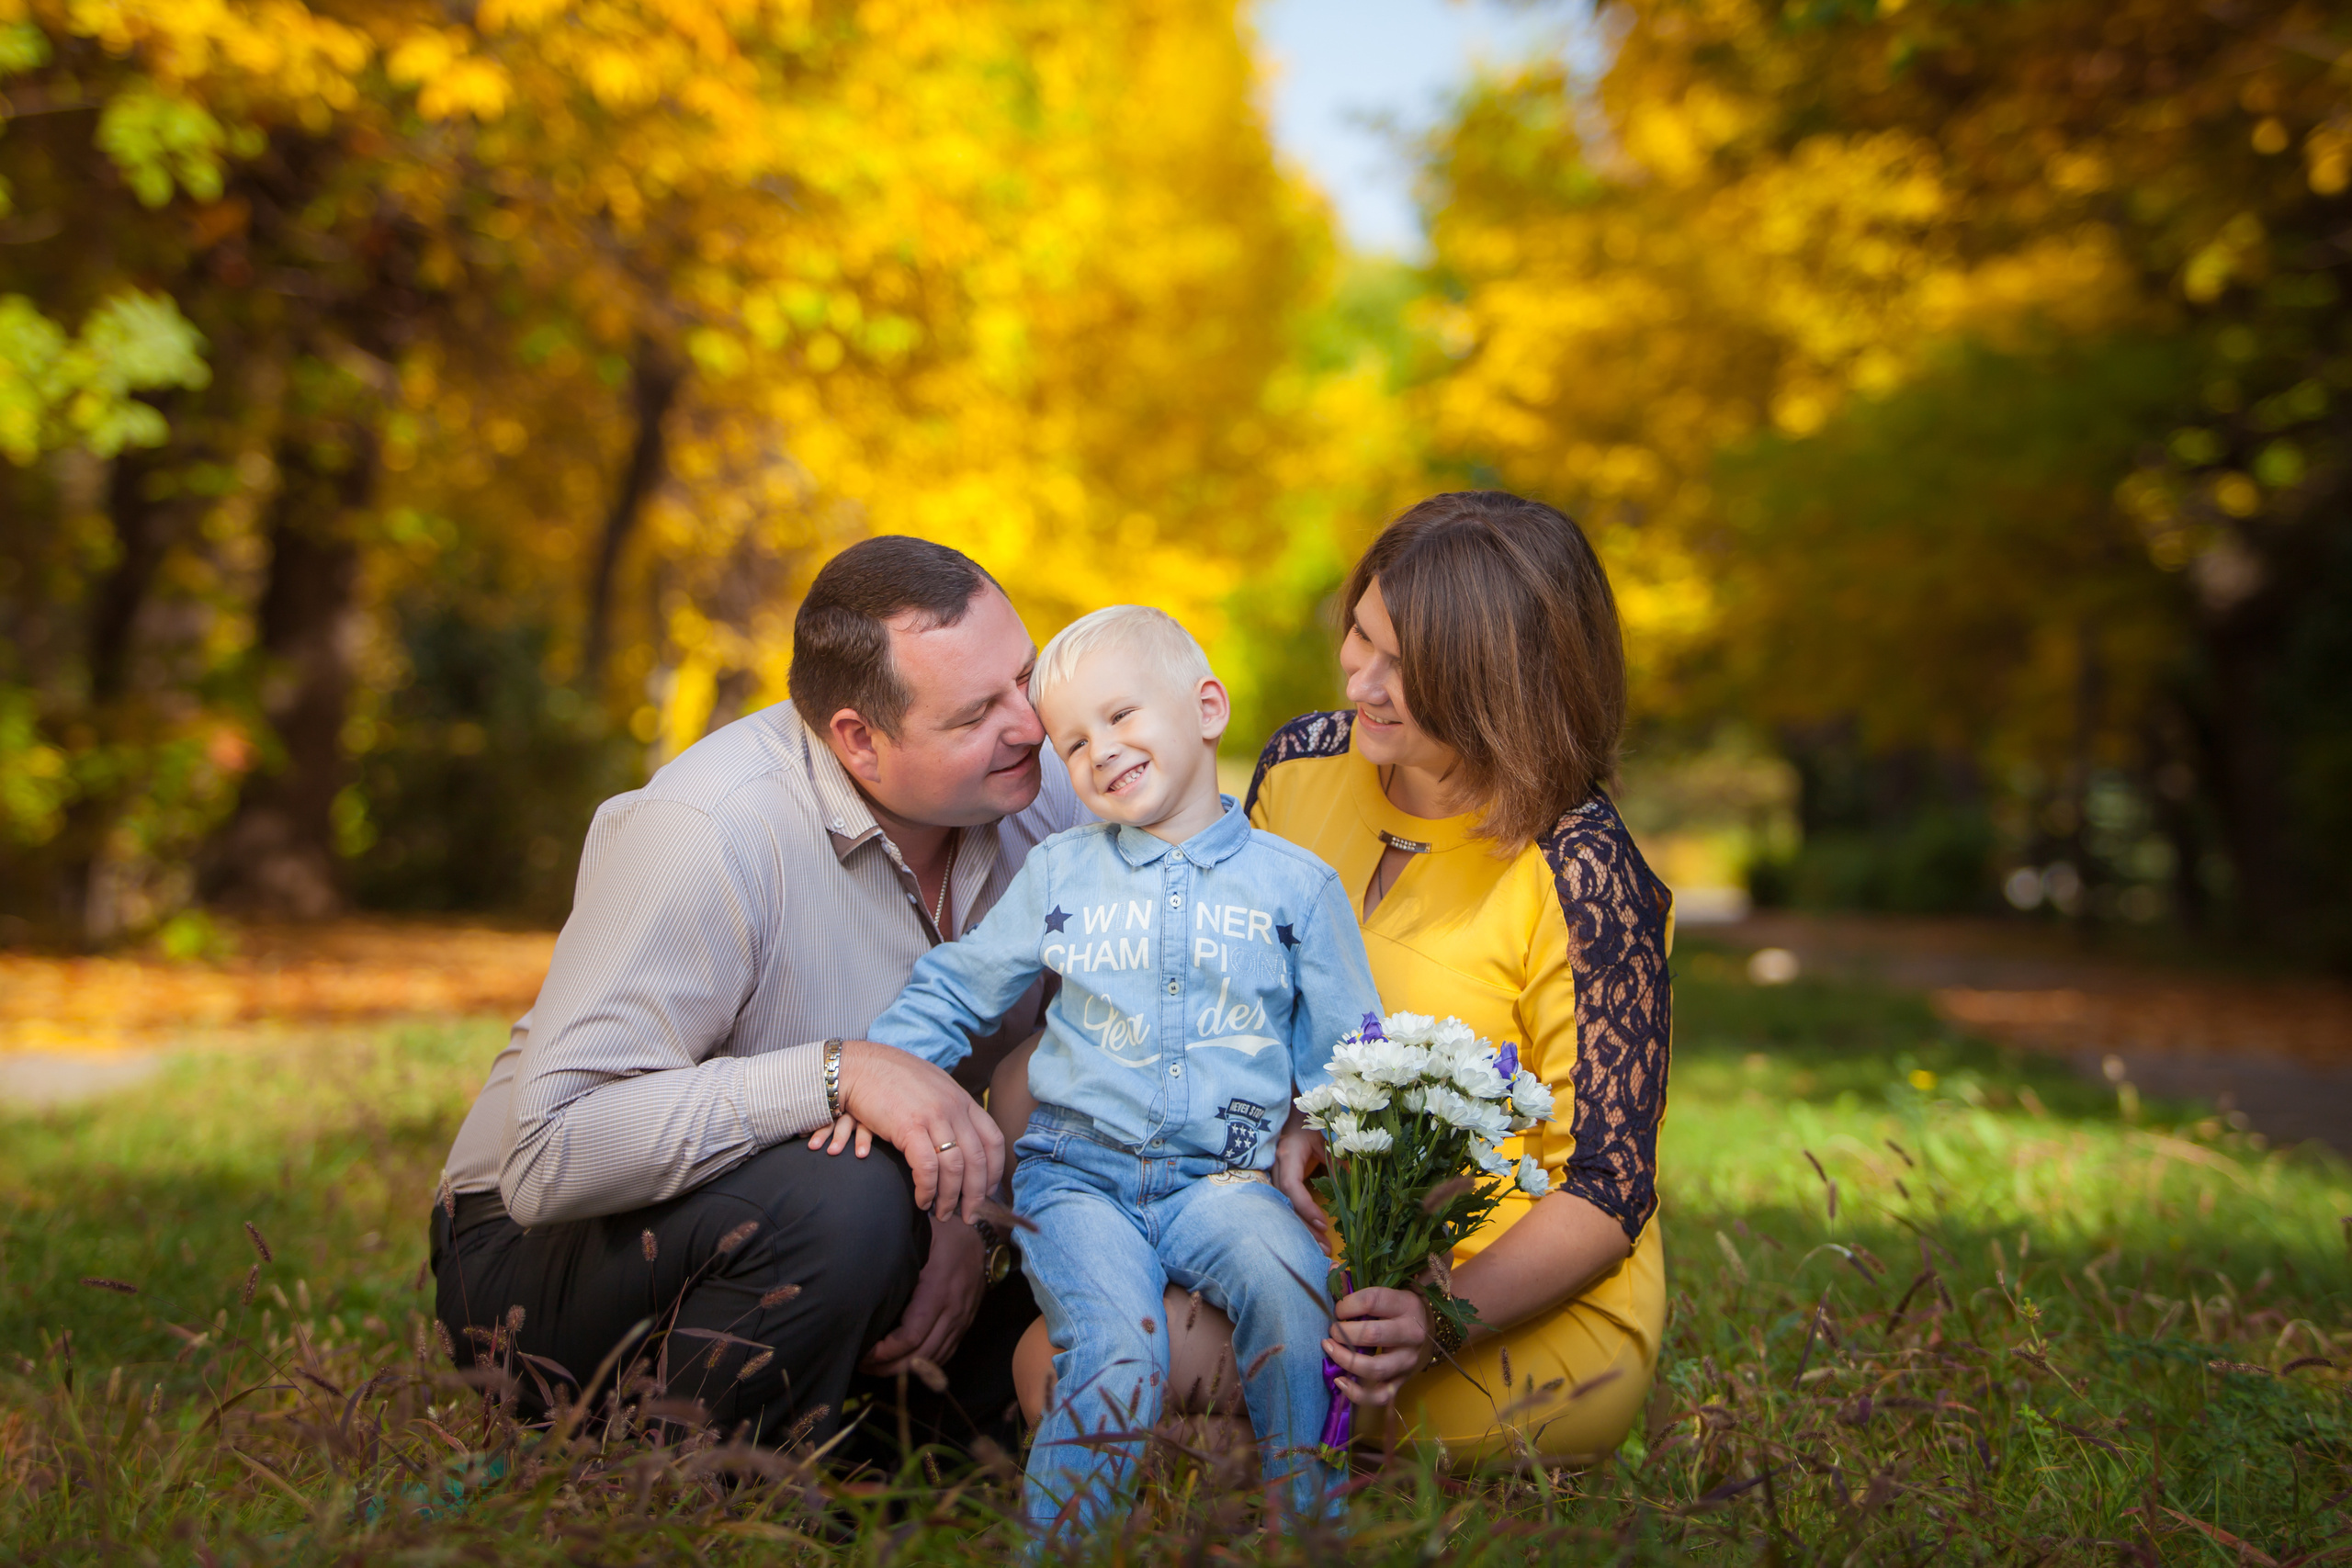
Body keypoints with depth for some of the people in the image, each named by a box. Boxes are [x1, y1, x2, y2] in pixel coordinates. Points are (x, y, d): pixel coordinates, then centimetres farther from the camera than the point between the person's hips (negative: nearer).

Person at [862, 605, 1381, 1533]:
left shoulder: (1295, 884, 8)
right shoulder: (1057, 874, 12)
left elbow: (1345, 1056, 11)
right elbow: (953, 991, 17)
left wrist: (1308, 1142, -5)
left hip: (1223, 1177, 0)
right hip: (1079, 1172, 0)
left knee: (1290, 1286, -29)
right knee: (1118, 1357, -25)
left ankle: (1308, 1526, -11)